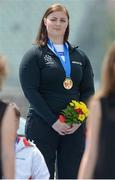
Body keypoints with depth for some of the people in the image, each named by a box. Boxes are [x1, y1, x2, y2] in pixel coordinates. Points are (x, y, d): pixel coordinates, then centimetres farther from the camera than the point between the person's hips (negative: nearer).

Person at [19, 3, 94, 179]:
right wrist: (53, 121, -15)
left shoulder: (80, 56, 14)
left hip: (75, 128, 4)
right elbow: (30, 91, -8)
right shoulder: (34, 55, 1)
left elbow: (88, 90, 11)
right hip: (42, 125, -4)